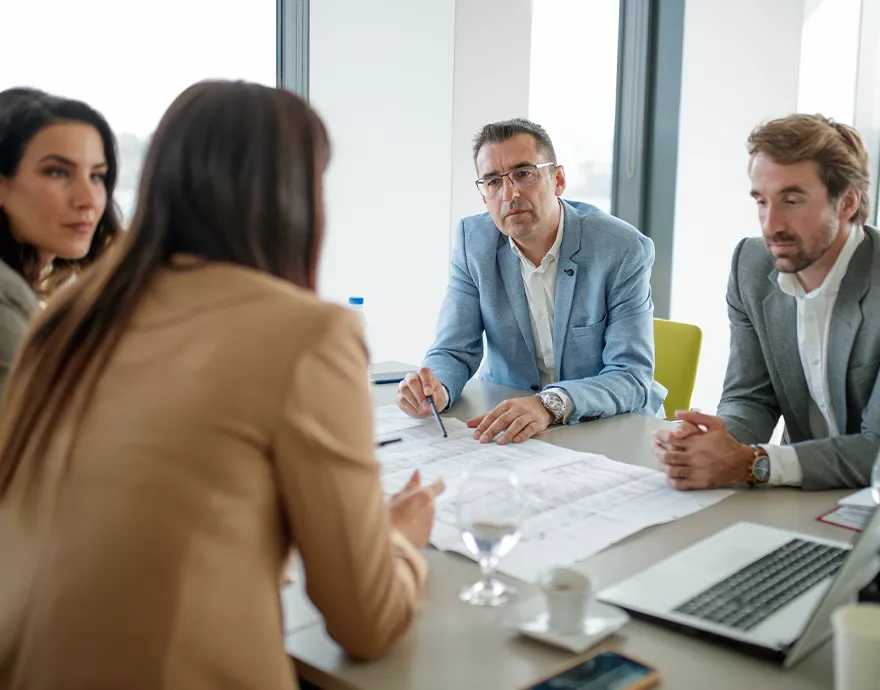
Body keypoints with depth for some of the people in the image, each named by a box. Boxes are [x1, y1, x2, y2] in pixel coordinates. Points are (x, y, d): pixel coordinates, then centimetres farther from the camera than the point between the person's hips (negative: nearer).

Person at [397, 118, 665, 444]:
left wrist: (551, 404, -37)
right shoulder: (473, 240, -4)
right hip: (507, 425, 1)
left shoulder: (624, 250, -15)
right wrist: (435, 388, -27)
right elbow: (455, 352, -4)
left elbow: (631, 377, -20)